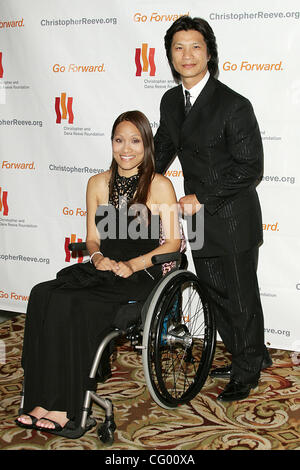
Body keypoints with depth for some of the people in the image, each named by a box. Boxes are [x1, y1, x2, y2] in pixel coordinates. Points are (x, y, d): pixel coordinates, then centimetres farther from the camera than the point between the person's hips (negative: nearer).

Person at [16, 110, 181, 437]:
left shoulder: (160, 185, -1)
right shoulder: (98, 183, 14)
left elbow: (173, 242, -3)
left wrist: (132, 265, -15)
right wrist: (98, 257, -6)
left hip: (142, 275, -5)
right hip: (103, 270, 5)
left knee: (71, 305, -30)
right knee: (42, 295, -25)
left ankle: (64, 409, -22)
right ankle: (42, 401, -25)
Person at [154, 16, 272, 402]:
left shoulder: (233, 105, -18)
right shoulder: (171, 101, 4)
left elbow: (249, 169, -18)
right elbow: (163, 150, 20)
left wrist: (202, 198, -20)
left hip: (233, 219, -7)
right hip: (199, 216, 7)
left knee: (241, 296, 6)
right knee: (214, 293, 17)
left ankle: (248, 371, 27)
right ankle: (253, 354, 38)